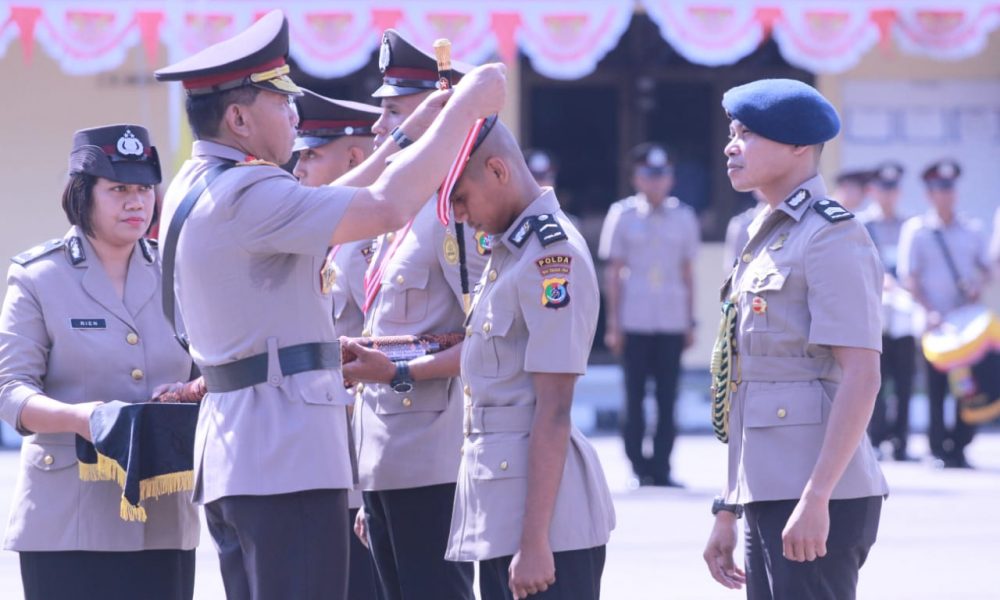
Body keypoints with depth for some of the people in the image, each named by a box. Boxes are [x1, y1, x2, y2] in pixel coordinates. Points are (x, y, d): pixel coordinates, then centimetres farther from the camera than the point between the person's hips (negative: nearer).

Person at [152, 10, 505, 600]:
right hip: (286, 455, -10)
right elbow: (389, 206, -21)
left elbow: (320, 211, 25)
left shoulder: (195, 186, 14)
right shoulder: (244, 194, -17)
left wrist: (411, 133, 23)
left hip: (233, 456, 10)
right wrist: (465, 106, -10)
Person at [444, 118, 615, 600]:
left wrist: (534, 541, -20)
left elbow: (553, 412, -18)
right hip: (497, 509, 10)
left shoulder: (553, 254, -14)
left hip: (546, 508, -10)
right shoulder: (506, 250, 15)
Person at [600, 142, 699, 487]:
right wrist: (613, 323, 1)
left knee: (667, 398, 0)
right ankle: (640, 468, 4)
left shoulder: (683, 218, 9)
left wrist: (690, 323, 9)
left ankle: (661, 468, 3)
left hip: (672, 321, 1)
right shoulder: (623, 216, 4)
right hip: (635, 321, -1)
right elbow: (613, 272, 5)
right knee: (635, 397, 0)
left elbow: (688, 273, 12)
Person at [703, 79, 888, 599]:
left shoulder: (832, 236, -9)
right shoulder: (765, 239, 18)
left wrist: (815, 498, -23)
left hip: (817, 501, -9)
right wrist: (728, 509, 19)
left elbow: (861, 378, -18)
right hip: (768, 498, 9)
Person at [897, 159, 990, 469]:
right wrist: (929, 311, -15)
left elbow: (985, 268, 20)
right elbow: (909, 277, -4)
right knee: (937, 387, -2)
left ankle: (960, 446, 7)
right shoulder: (916, 229, 0)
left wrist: (980, 286, -3)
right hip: (934, 321, -3)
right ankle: (939, 448, 4)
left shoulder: (971, 230, 11)